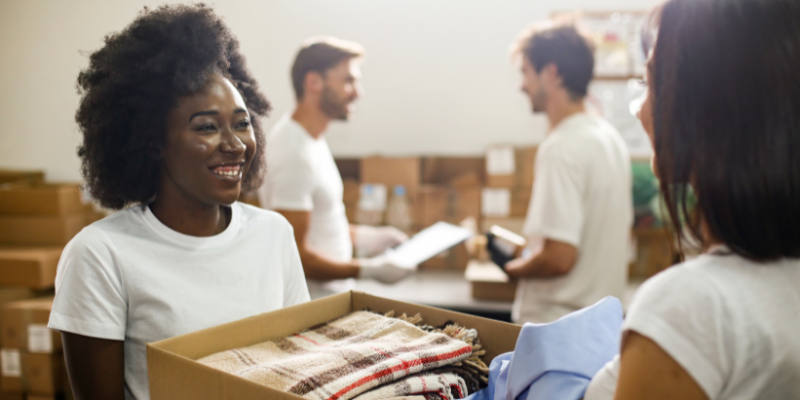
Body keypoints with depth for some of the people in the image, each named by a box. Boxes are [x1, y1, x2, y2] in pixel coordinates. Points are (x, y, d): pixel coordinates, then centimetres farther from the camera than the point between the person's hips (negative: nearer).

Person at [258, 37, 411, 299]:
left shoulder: (311, 140, 10)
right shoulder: (295, 155, -22)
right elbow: (295, 256, -24)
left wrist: (364, 237, 10)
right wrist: (370, 270, -18)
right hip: (314, 309, -9)